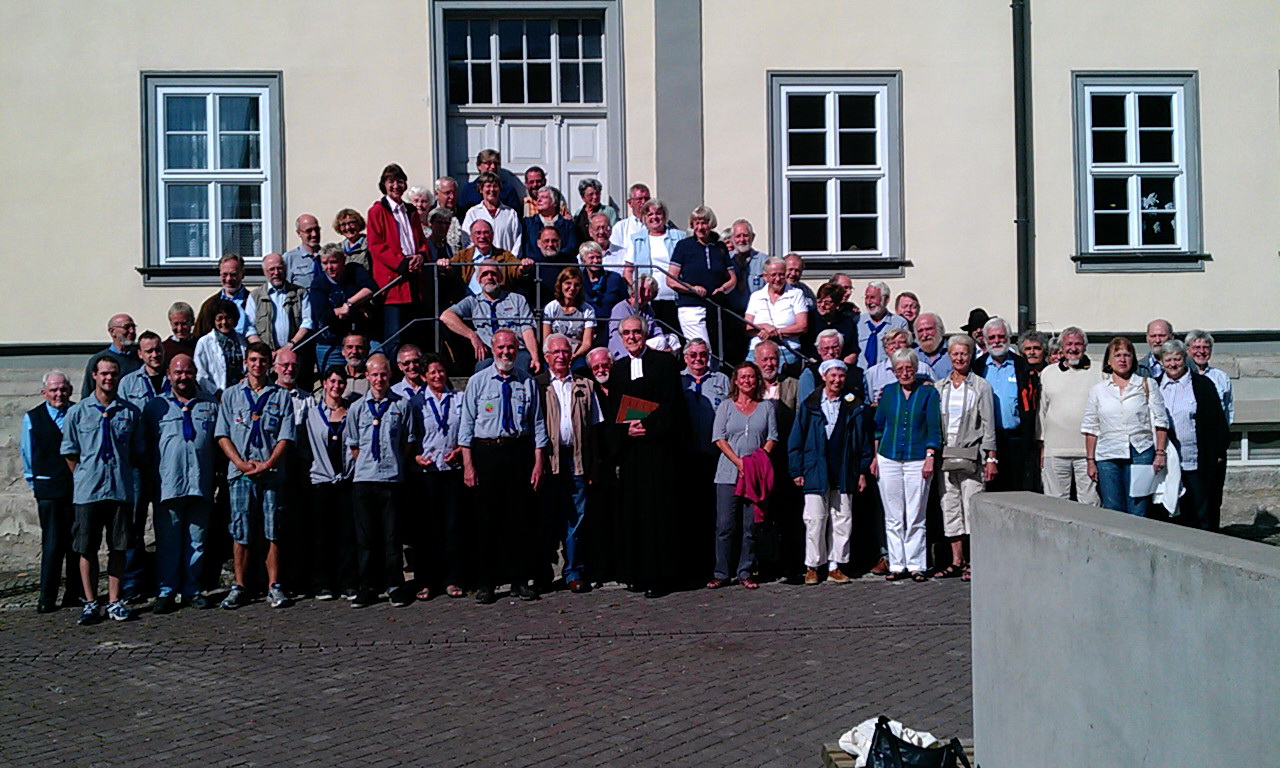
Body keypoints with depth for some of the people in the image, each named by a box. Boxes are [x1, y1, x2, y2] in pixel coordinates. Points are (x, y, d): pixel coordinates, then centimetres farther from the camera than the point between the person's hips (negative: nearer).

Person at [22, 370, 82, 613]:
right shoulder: (32, 418, 7)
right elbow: (28, 457, 13)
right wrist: (34, 484, 13)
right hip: (49, 489, -1)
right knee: (52, 544, -3)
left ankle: (75, 594, 14)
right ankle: (47, 598, 4)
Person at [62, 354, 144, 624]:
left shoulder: (130, 412, 6)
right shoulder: (77, 412, 3)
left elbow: (137, 453, 13)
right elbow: (70, 453, 7)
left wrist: (120, 471, 7)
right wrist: (84, 478, 4)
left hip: (121, 489, 1)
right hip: (88, 490, -1)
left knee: (118, 547, 6)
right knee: (87, 548, 3)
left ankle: (114, 601, 15)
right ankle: (91, 603, 12)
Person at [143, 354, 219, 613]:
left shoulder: (210, 405, 13)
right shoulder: (155, 406, 10)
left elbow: (220, 441, 15)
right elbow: (146, 445, 10)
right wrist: (149, 477, 2)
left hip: (201, 484, 2)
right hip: (167, 484, -1)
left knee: (196, 540, 6)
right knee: (167, 541, 0)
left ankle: (192, 590, 14)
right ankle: (165, 592, 6)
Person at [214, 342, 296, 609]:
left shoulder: (281, 396, 10)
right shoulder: (231, 395, 12)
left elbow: (286, 437, 4)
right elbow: (223, 435, 7)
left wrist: (268, 464, -9)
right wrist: (242, 464, -7)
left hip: (272, 473, 0)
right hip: (240, 474, 0)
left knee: (273, 532, -1)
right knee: (241, 533, 0)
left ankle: (274, 587, 4)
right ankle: (239, 587, 7)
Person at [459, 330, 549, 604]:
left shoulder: (528, 382, 7)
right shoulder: (478, 381, 3)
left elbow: (538, 425, 9)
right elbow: (466, 425, 1)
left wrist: (538, 464, 2)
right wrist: (468, 465, -6)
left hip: (519, 452, 1)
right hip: (486, 452, -1)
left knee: (520, 518, 4)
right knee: (487, 519, 2)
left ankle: (519, 581, 14)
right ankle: (486, 584, 11)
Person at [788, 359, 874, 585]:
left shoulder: (854, 406, 7)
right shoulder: (809, 405, 4)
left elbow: (864, 439, 9)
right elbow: (796, 439, 5)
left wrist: (863, 471, 5)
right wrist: (796, 470, 0)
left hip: (844, 473, 1)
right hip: (815, 471, -1)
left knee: (842, 520, 4)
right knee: (815, 520, -2)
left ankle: (835, 566, 12)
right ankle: (812, 567, 8)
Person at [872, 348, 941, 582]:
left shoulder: (928, 393, 3)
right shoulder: (888, 392, 10)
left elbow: (933, 429, 0)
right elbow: (878, 426, 15)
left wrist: (930, 457, -8)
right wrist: (875, 457, 10)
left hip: (917, 460, -2)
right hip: (888, 460, 3)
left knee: (915, 518, -1)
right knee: (893, 518, 5)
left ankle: (915, 565, 6)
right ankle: (896, 565, 11)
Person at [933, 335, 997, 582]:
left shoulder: (981, 386, 2)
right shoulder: (938, 387, 12)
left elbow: (989, 425, 0)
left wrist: (991, 458, -5)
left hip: (971, 455, -4)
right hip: (945, 455, 4)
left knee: (972, 506, -5)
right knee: (950, 506, 6)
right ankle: (956, 561, 13)